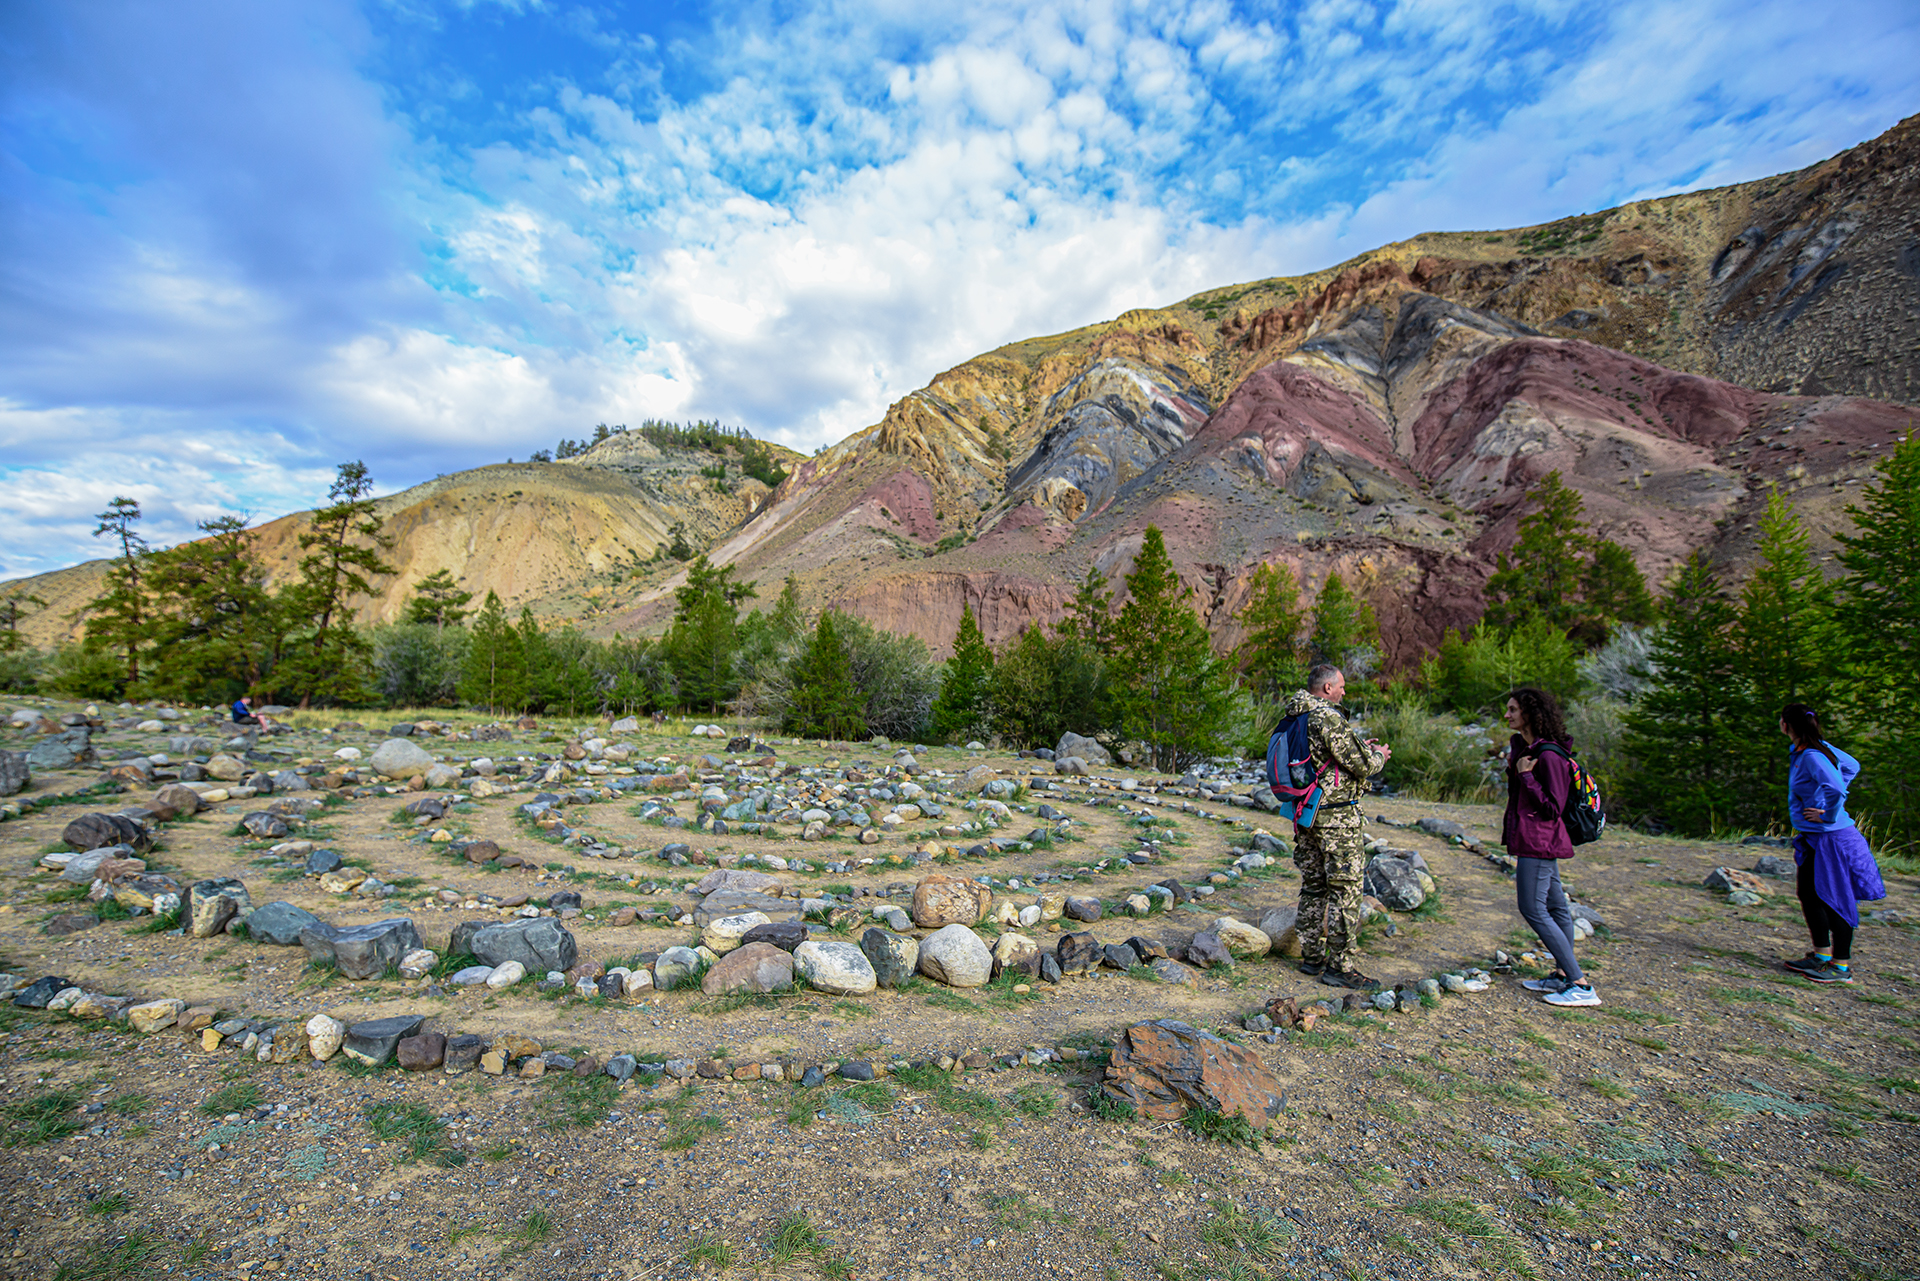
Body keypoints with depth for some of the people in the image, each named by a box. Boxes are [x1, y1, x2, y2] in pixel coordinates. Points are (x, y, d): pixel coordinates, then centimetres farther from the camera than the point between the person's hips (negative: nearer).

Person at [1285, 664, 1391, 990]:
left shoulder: (1295, 717, 10)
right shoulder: (1328, 717, -18)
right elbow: (1360, 766, -16)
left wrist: (1360, 748, 19)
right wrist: (1378, 755, 5)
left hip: (1306, 812, 9)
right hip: (1336, 816, -9)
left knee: (1313, 886, 15)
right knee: (1346, 888, 0)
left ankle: (1312, 957, 24)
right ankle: (1339, 966, 5)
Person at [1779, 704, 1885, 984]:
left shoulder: (1812, 756, -23)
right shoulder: (1810, 750, 6)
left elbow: (1835, 789, -36)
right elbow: (1852, 766, 22)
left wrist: (1828, 815, -21)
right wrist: (1832, 801, 16)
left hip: (1831, 837, -10)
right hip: (1814, 838, 10)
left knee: (1835, 900, 0)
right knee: (1809, 894, 15)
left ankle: (1842, 967, 9)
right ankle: (1821, 955, 25)